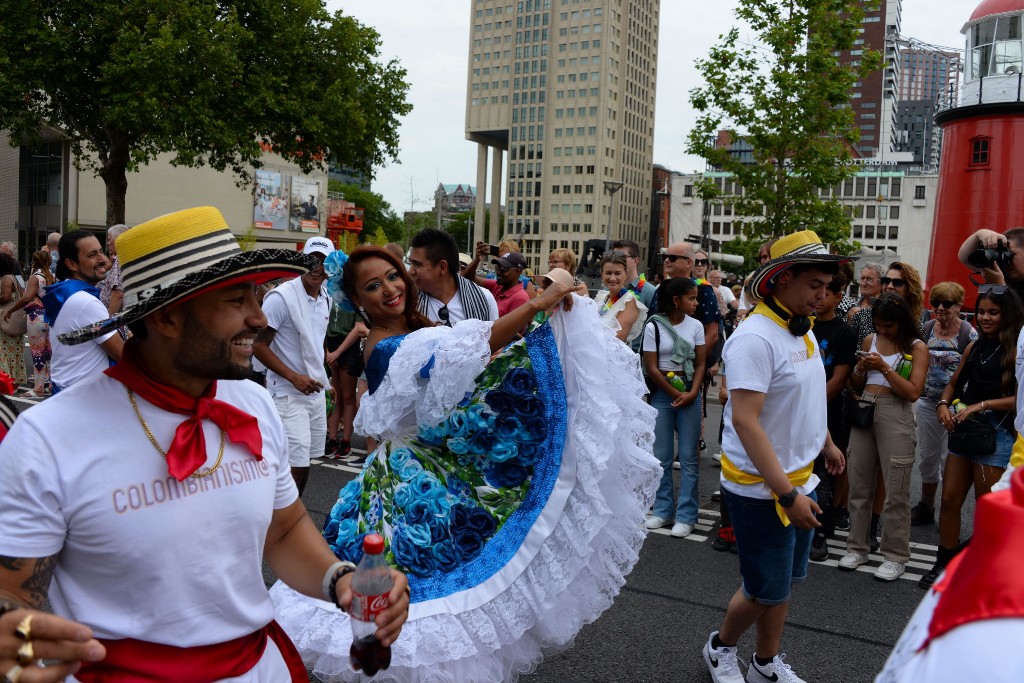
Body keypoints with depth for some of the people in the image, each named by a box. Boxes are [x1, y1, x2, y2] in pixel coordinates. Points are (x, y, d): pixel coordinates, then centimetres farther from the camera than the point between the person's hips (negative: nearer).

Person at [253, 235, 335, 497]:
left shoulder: (326, 299, 8)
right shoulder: (281, 297, -15)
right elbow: (258, 345, -15)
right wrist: (294, 377, -21)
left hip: (316, 392, 8)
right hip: (288, 394, -8)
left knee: (305, 462, 15)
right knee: (296, 465, -12)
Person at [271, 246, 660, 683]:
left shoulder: (413, 332, 6)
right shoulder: (386, 349, -23)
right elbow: (466, 353, -36)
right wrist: (536, 304, -36)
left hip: (440, 471, 9)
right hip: (417, 483, -9)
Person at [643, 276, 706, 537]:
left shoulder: (695, 326, 2)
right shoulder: (654, 326, -5)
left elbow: (700, 364, 3)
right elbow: (651, 368, -5)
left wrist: (692, 393, -11)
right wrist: (675, 394, -8)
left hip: (690, 393, 1)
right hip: (662, 393, -1)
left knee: (688, 456, 1)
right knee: (662, 456, 7)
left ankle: (686, 515, 8)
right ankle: (663, 509, 19)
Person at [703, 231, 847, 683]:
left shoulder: (803, 331, 7)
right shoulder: (756, 337, -22)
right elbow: (745, 420, -27)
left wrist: (827, 444, 30)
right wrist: (787, 494, -28)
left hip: (798, 479, 8)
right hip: (762, 489, -8)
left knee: (785, 580, 18)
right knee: (766, 590, 4)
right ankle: (720, 646, 30)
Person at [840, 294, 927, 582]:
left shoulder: (917, 347, -2)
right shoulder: (870, 340, 10)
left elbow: (913, 392, -11)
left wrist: (885, 368, -17)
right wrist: (860, 369, -6)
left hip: (895, 416, -5)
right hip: (864, 411, 5)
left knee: (895, 491, -1)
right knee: (859, 485, 10)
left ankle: (896, 556, 11)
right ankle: (857, 547, 22)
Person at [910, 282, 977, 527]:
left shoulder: (969, 334, -10)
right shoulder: (927, 329, 4)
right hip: (927, 403, 5)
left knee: (950, 460, 3)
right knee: (927, 457, 15)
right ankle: (925, 508, 30)